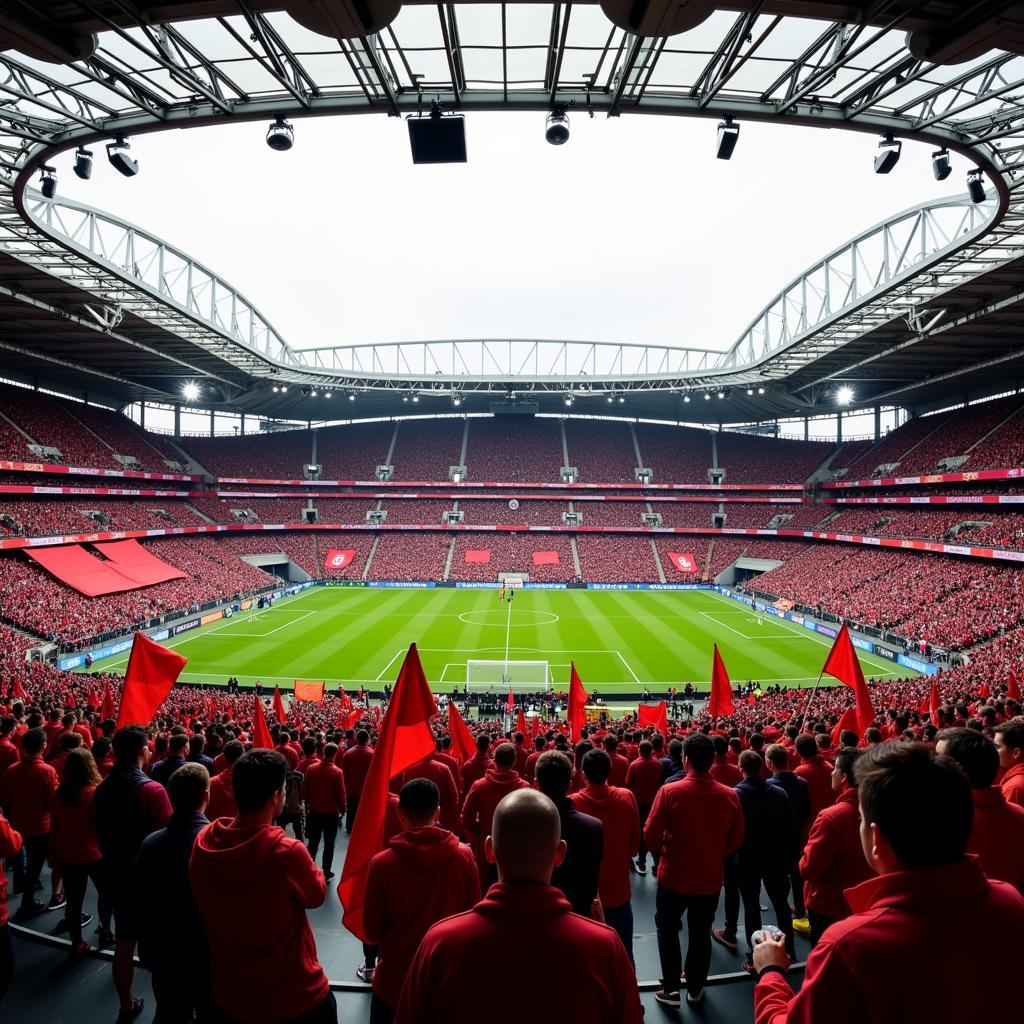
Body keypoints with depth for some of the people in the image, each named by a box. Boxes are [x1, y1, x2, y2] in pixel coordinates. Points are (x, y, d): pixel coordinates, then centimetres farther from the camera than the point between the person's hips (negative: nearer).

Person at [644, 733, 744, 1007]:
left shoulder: (669, 791, -24)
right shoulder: (729, 795, -14)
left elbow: (651, 834, -17)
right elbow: (736, 839, -3)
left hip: (673, 875, -3)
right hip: (710, 878, 3)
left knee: (667, 928, 21)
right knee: (701, 934, 22)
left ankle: (670, 987, 25)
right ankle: (695, 988, 38)